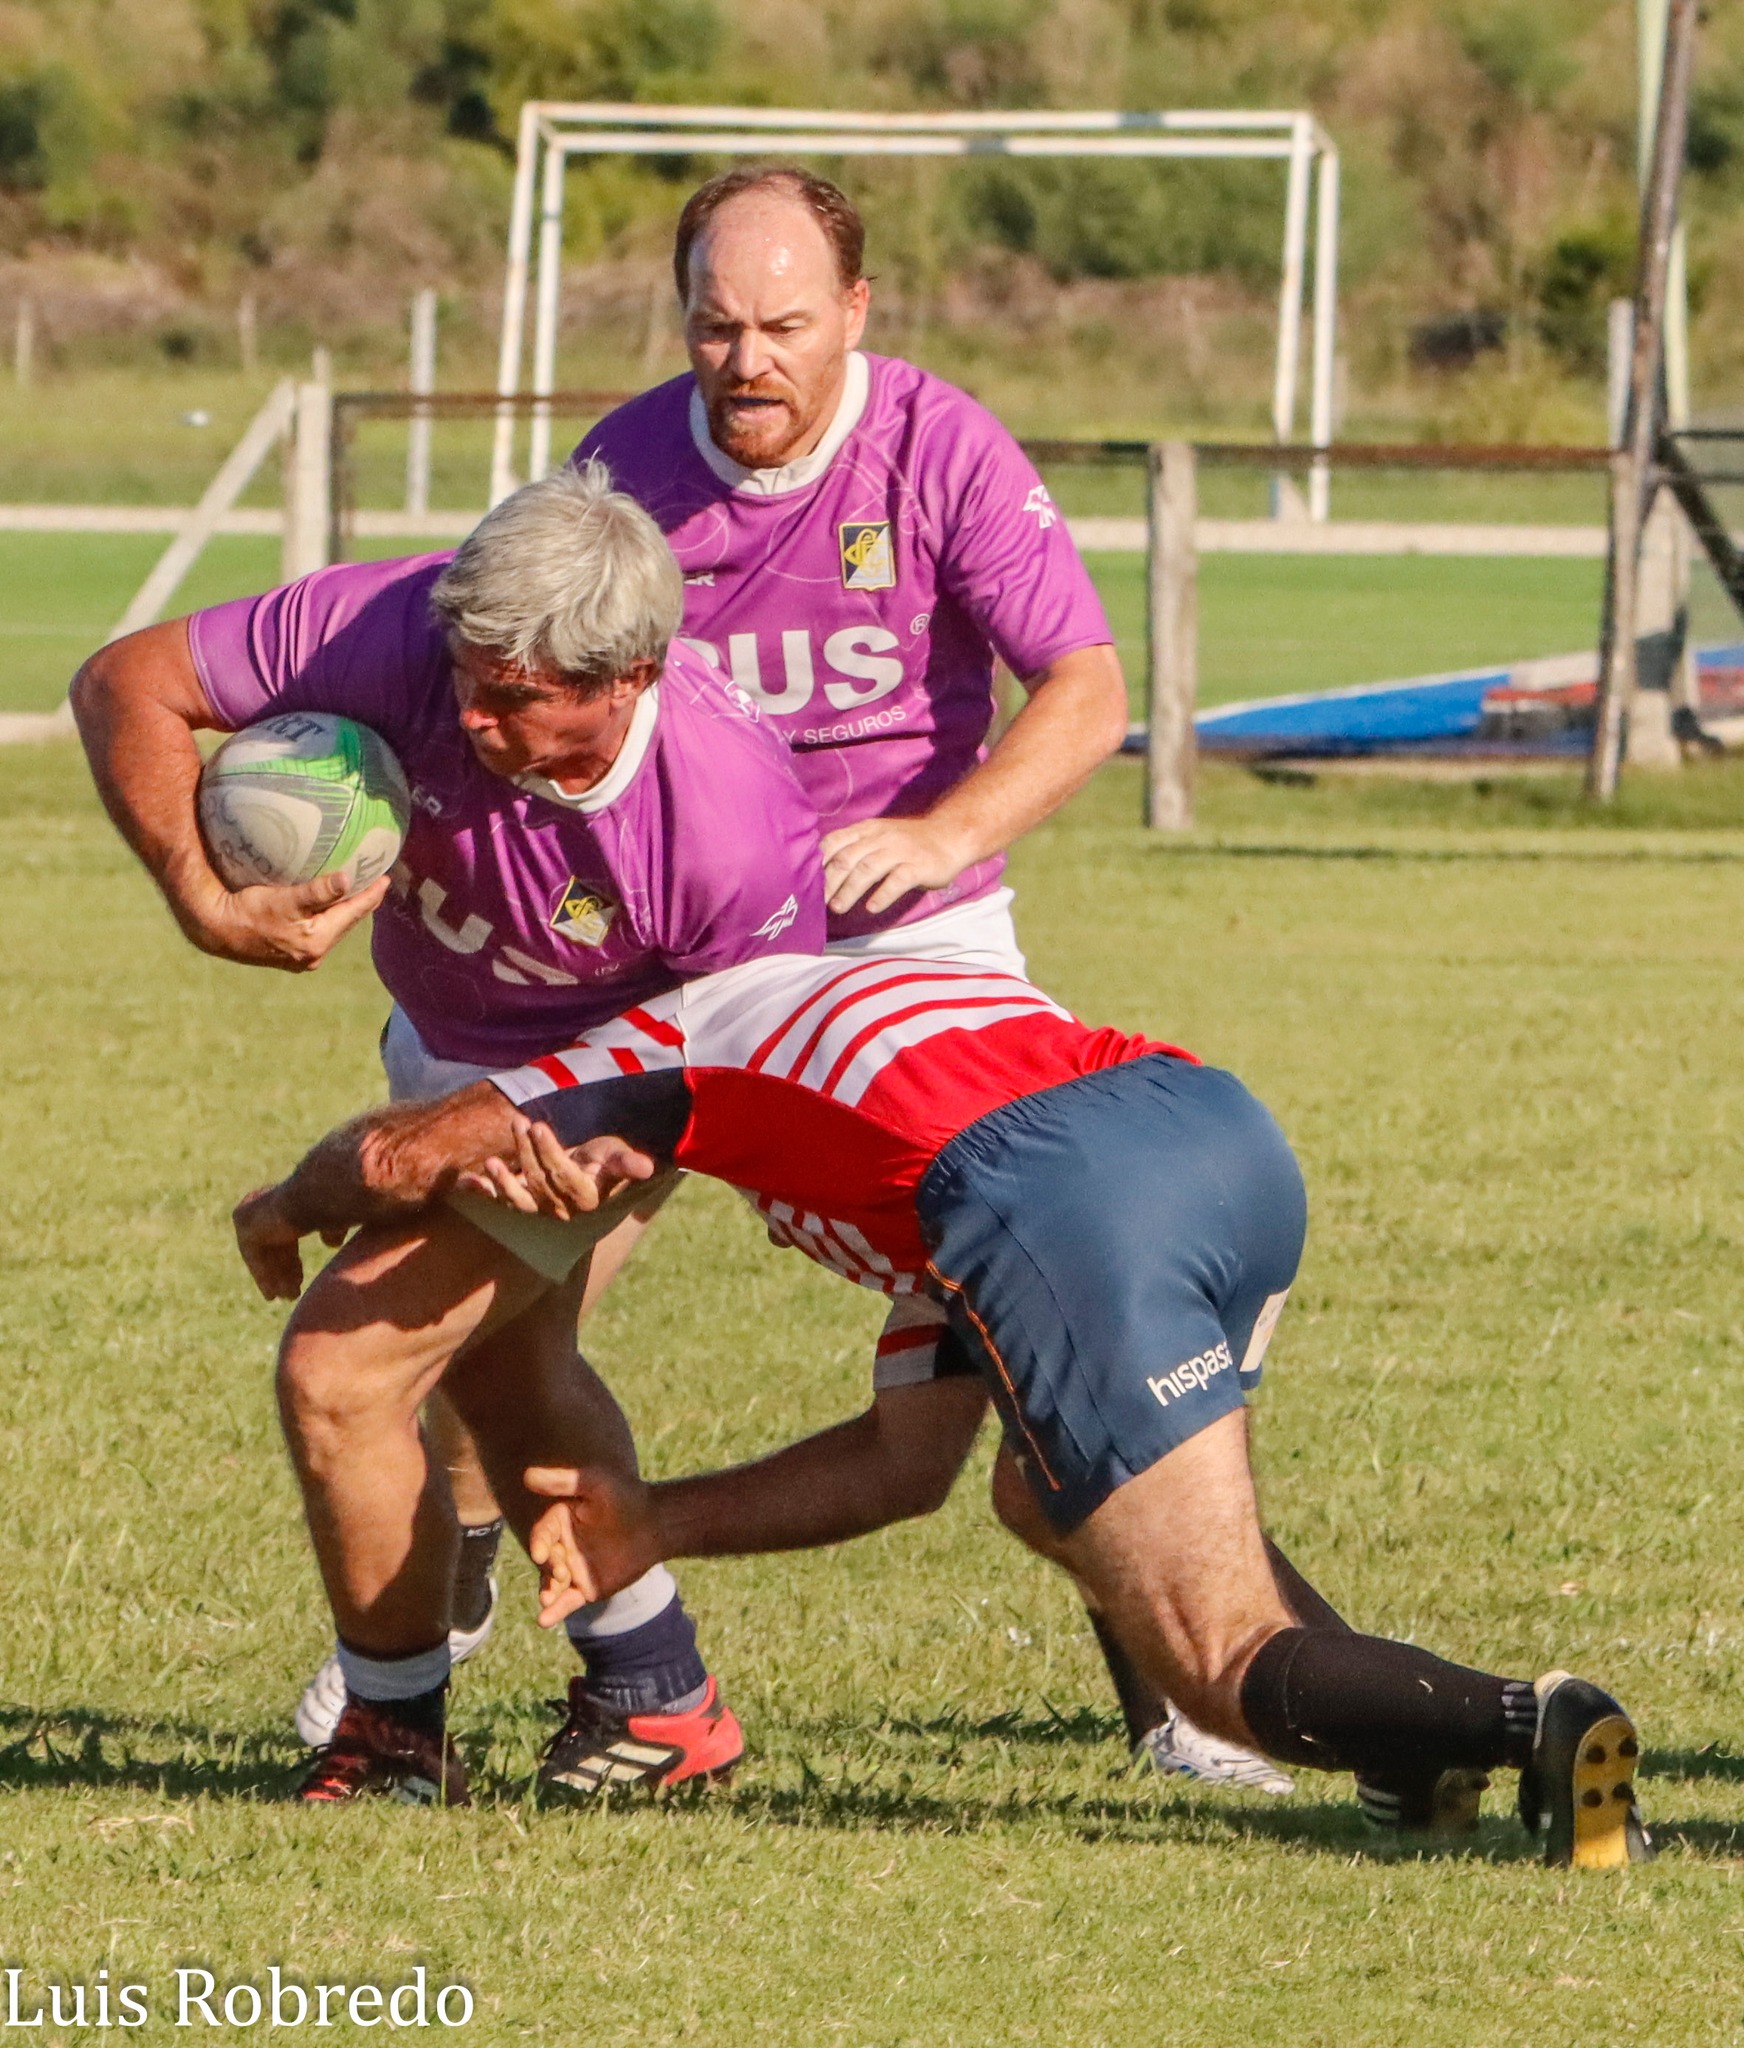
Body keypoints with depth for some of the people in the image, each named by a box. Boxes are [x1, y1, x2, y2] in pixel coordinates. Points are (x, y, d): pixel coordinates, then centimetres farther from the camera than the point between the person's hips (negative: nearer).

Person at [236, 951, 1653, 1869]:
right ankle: (1422, 1737, 15)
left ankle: (1525, 1724, -30)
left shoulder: (697, 1039, 32)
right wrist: (657, 1521, 41)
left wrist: (287, 1207, 45)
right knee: (1052, 1488, 33)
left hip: (1059, 1202, -7)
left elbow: (402, 1155, 24)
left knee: (1225, 1667, -2)